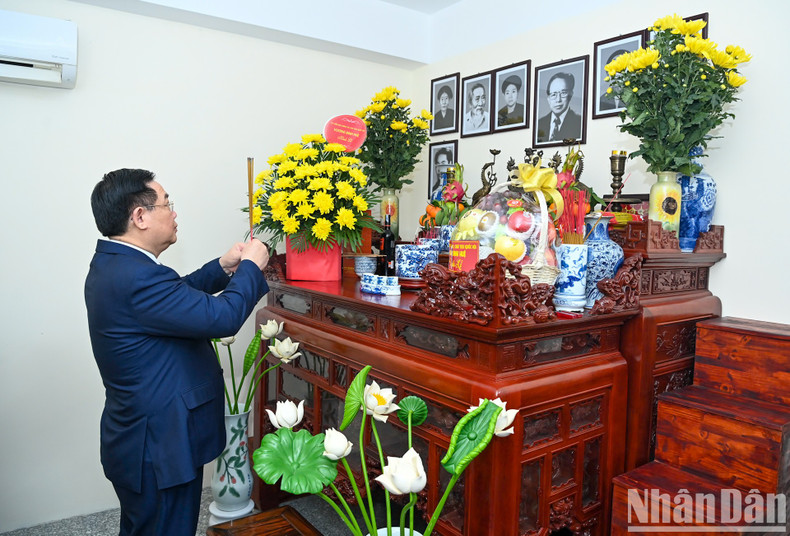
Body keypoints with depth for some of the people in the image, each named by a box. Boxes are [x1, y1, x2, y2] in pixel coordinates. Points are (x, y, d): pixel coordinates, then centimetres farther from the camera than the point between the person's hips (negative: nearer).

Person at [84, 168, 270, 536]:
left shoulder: (111, 264, 4)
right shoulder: (136, 277, -30)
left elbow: (176, 296, 18)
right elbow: (223, 317, -29)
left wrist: (222, 268, 9)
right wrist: (251, 266, -13)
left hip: (140, 438, 10)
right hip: (160, 450, -10)